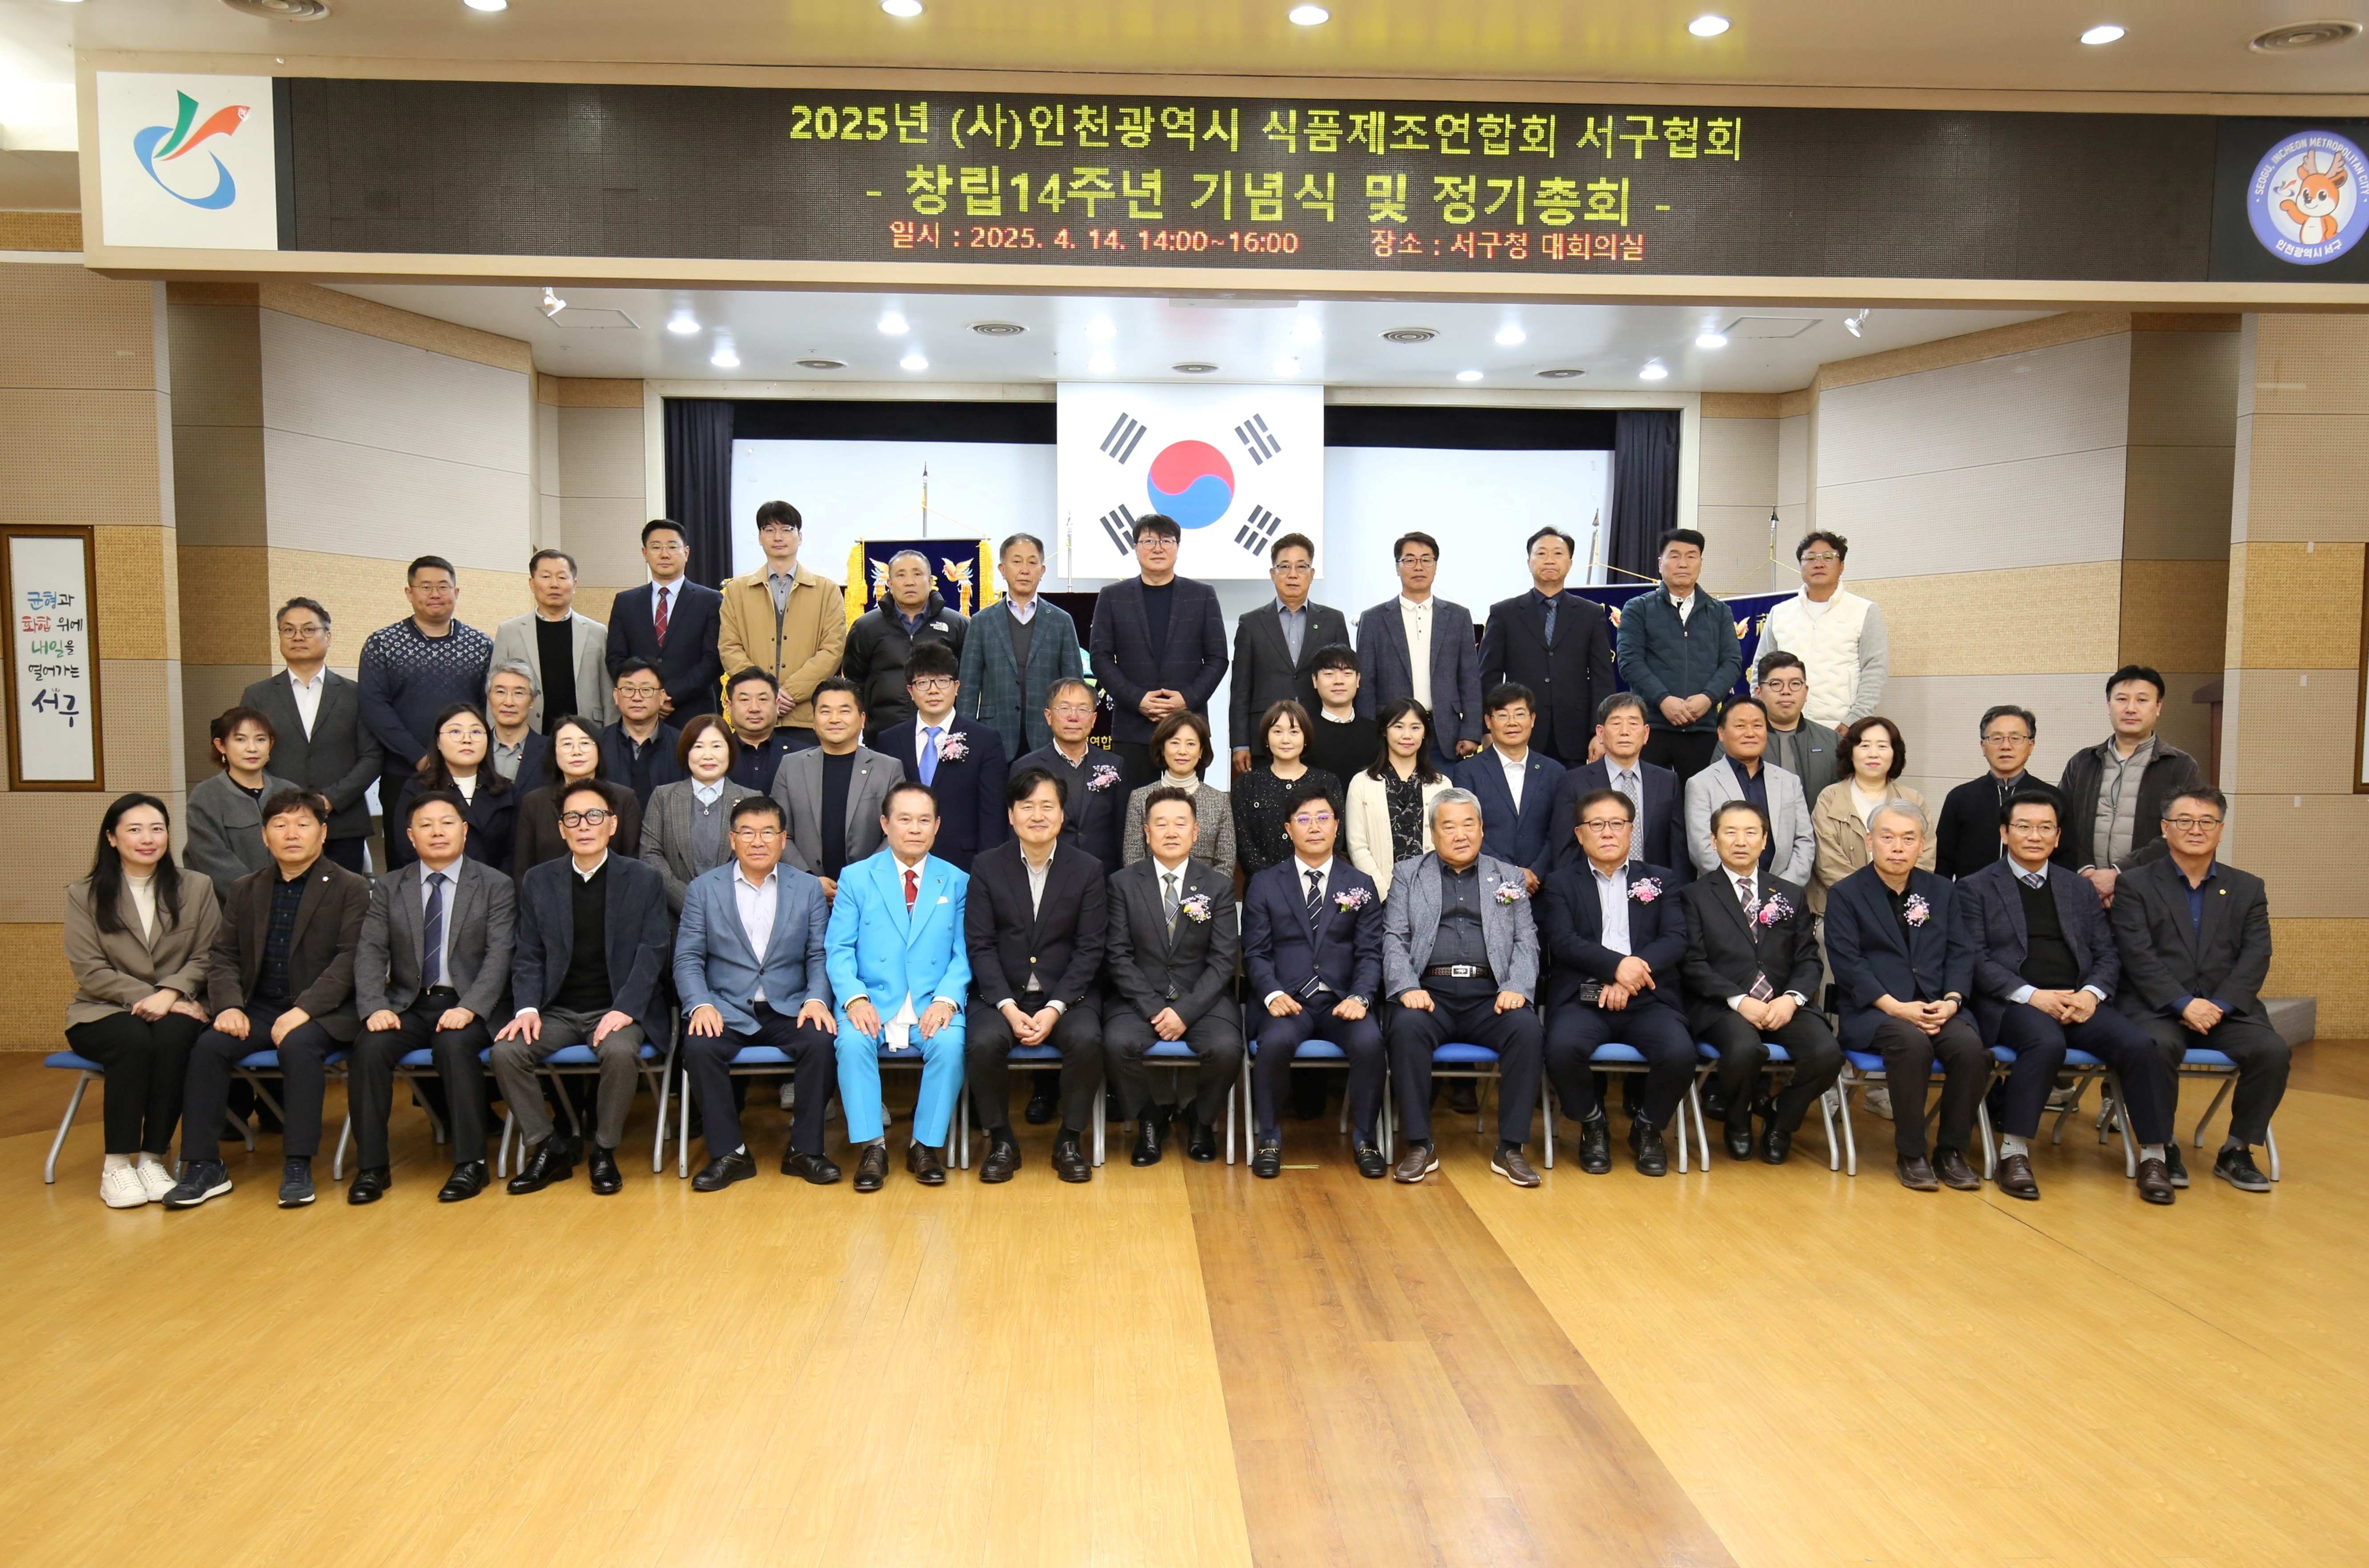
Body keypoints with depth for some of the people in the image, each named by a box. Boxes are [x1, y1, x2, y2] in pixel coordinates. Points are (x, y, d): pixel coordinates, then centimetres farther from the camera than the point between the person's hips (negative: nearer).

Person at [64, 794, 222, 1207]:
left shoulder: (196, 887, 8)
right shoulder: (84, 896, 6)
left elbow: (206, 957, 1)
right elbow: (90, 972, -3)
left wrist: (170, 994, -17)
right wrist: (147, 997, -16)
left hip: (177, 1009, 1)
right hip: (103, 1013, 0)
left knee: (174, 1038, -34)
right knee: (134, 1041, -34)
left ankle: (152, 1158, -25)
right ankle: (116, 1165, -25)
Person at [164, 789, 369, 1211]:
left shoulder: (351, 889, 0)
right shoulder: (245, 891, 15)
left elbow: (350, 959, -10)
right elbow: (223, 956, 10)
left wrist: (304, 1010, -22)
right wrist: (229, 1005, -10)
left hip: (323, 1013, -4)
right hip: (259, 1009, 4)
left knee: (298, 1044, -34)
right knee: (208, 1045, -23)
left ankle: (298, 1165, -26)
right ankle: (204, 1166, -14)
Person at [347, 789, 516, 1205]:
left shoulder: (496, 886, 3)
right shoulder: (388, 889, 12)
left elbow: (499, 955, -7)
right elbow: (370, 953, 2)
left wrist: (469, 1008, -23)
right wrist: (375, 1008, -16)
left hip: (468, 1008, -3)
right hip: (408, 1004, 3)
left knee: (455, 1044, -34)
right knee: (370, 1047, -26)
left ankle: (470, 1163, -23)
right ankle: (372, 1166, -14)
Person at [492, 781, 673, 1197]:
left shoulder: (645, 881, 2)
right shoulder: (537, 881, 10)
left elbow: (651, 953, -5)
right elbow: (528, 955, 7)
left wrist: (625, 1010, -19)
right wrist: (527, 1008, -11)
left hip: (618, 1009, -3)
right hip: (556, 1011, 3)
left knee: (620, 1052, -34)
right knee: (506, 1052, -24)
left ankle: (604, 1152, -10)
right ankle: (548, 1149, -4)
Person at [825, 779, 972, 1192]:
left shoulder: (957, 882, 11)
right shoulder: (856, 878, 9)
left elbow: (963, 953, 3)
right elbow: (839, 949, 2)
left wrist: (947, 999, -15)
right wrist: (854, 998, -16)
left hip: (932, 1006, 0)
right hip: (873, 1003, 0)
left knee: (951, 1042, -30)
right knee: (852, 1041, -30)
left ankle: (926, 1145, -12)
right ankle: (871, 1147, -16)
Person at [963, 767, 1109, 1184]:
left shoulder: (1088, 870, 1)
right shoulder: (987, 866, 2)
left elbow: (1090, 949, -3)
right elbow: (980, 945, -2)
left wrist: (1055, 1009, -16)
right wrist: (1009, 1008, -15)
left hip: (1067, 994, 0)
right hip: (1002, 995, 0)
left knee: (1087, 1039, -30)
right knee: (985, 1042, -29)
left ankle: (1069, 1141, -7)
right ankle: (1001, 1141, -6)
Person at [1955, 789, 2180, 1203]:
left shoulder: (2080, 890, 21)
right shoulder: (1976, 888, 7)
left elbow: (2107, 955, 15)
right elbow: (1975, 960, -3)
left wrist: (2092, 993, -7)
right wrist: (2031, 995, -17)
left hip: (2078, 1002, 4)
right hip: (2010, 1002, -4)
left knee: (2139, 1044, -23)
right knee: (2047, 1042, -36)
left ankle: (2156, 1153, -9)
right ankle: (2014, 1151, -25)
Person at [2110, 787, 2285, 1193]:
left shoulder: (2248, 888, 15)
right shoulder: (2136, 885, 5)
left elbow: (2255, 958, 2)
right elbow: (2139, 957, -6)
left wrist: (2219, 1007, -13)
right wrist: (2184, 1004, -19)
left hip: (2227, 1010, 3)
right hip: (2156, 1008, -3)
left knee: (2273, 1051, -25)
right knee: (2158, 1047, -35)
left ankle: (2237, 1151, -6)